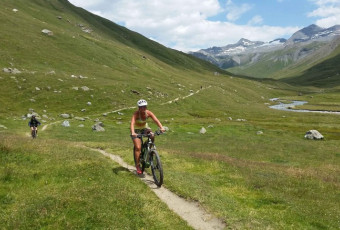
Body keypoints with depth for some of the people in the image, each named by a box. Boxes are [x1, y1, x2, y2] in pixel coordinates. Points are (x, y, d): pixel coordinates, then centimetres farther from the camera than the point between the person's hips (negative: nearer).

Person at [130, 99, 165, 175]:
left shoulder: (148, 113, -19)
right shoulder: (136, 114, -28)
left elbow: (156, 120, -30)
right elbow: (132, 123, -42)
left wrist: (161, 127, -48)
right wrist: (133, 133, -60)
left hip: (145, 128, 3)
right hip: (137, 130, -3)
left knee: (152, 136, -28)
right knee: (138, 148, -15)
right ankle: (137, 166, -1)